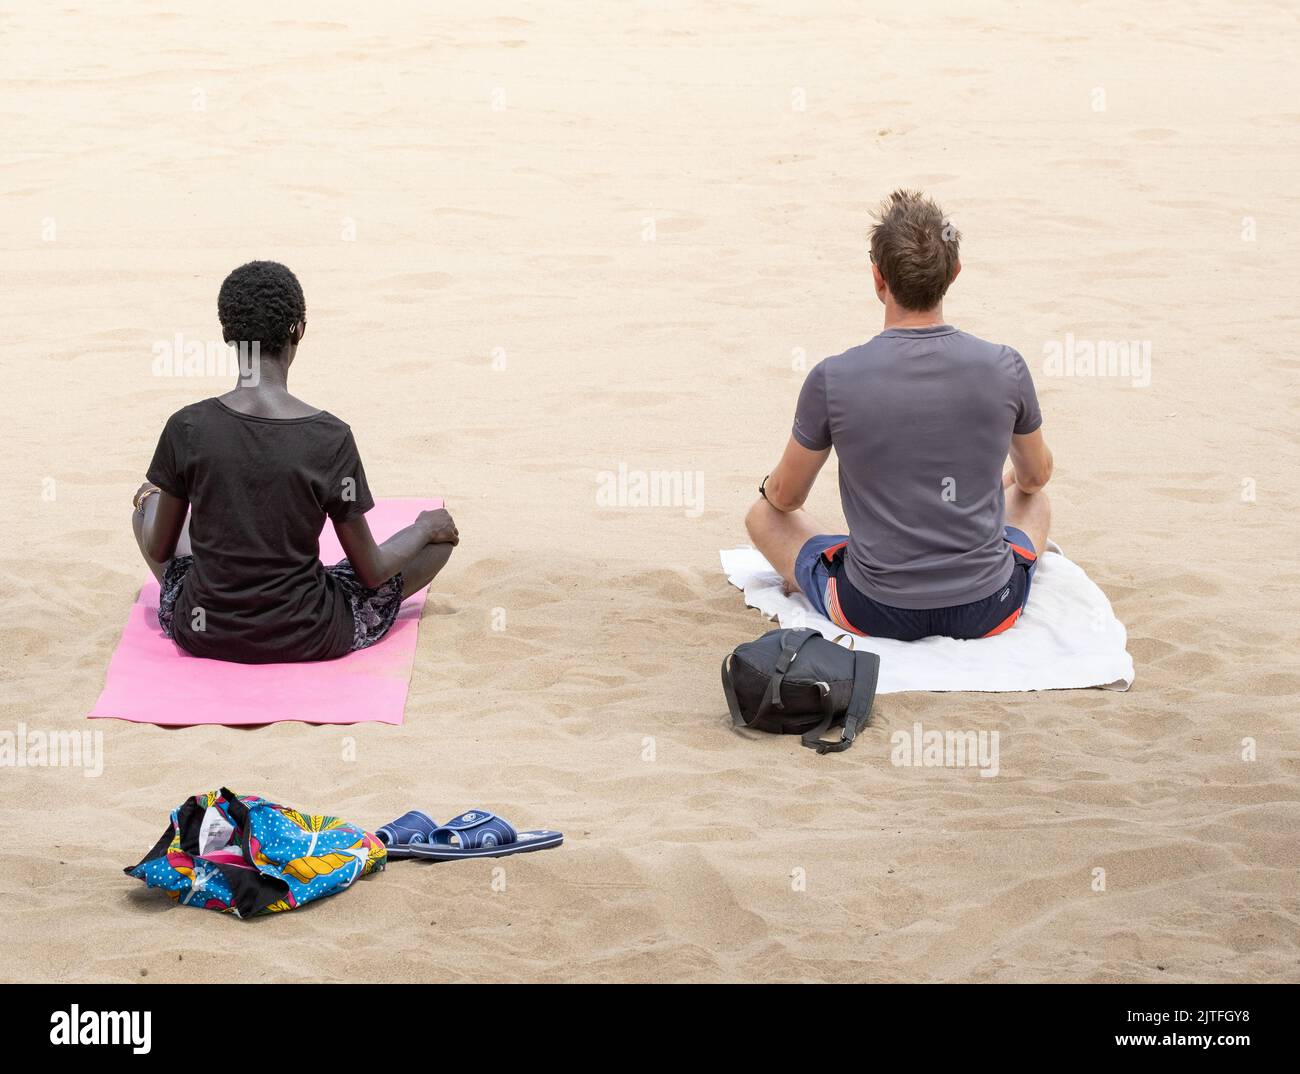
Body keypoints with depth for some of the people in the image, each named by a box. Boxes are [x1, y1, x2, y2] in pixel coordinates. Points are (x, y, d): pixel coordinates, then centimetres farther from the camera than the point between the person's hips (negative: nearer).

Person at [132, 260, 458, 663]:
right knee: (440, 537, 18)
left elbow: (158, 550, 1)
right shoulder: (330, 437, -20)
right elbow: (371, 573, -10)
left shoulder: (187, 428, -14)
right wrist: (426, 527, 10)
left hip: (202, 633, 3)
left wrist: (149, 498, 24)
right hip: (306, 641, -3)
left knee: (148, 507, 30)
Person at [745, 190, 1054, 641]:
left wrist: (770, 488, 30)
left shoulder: (832, 379, -14)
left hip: (875, 613, -2)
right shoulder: (1005, 368, -8)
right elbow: (1035, 475, 13)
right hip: (989, 612, 2)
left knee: (764, 515, 22)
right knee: (1035, 503, 34)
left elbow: (785, 498, 4)